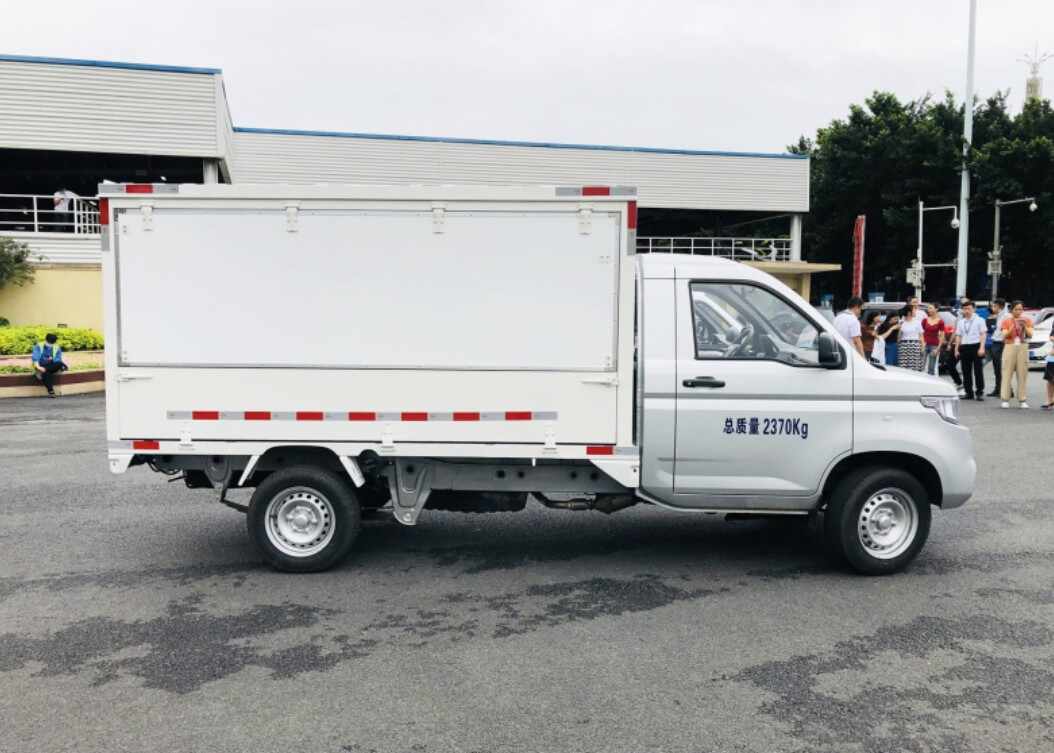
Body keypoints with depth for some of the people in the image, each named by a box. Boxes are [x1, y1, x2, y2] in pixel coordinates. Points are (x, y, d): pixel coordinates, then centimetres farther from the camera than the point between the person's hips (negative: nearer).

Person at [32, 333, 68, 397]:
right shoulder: (38, 346, 7)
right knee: (46, 372, -39)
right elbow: (35, 358, -7)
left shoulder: (57, 349, 13)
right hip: (40, 367, -2)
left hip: (51, 367, 2)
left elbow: (57, 361, 2)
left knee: (60, 364, -32)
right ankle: (50, 391, -42)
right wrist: (38, 367, -24)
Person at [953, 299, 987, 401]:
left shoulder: (979, 320, 3)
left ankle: (979, 392, 0)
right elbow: (958, 336, 16)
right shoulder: (961, 322, 15)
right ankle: (969, 392, 12)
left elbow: (983, 334, -2)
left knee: (978, 371, -4)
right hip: (964, 347, 4)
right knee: (966, 371, 5)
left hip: (976, 346, -4)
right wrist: (956, 349, 10)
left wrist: (981, 347, -12)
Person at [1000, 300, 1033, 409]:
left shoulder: (1027, 320, 11)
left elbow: (1030, 336, 2)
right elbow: (1004, 336, -4)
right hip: (1010, 347, -1)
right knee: (1007, 374, -6)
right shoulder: (1006, 321, 7)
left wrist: (1024, 326, -13)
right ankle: (1005, 400, -6)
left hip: (1023, 348, 1)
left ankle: (1022, 400, -1)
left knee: (1022, 374, -4)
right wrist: (1012, 326, -16)